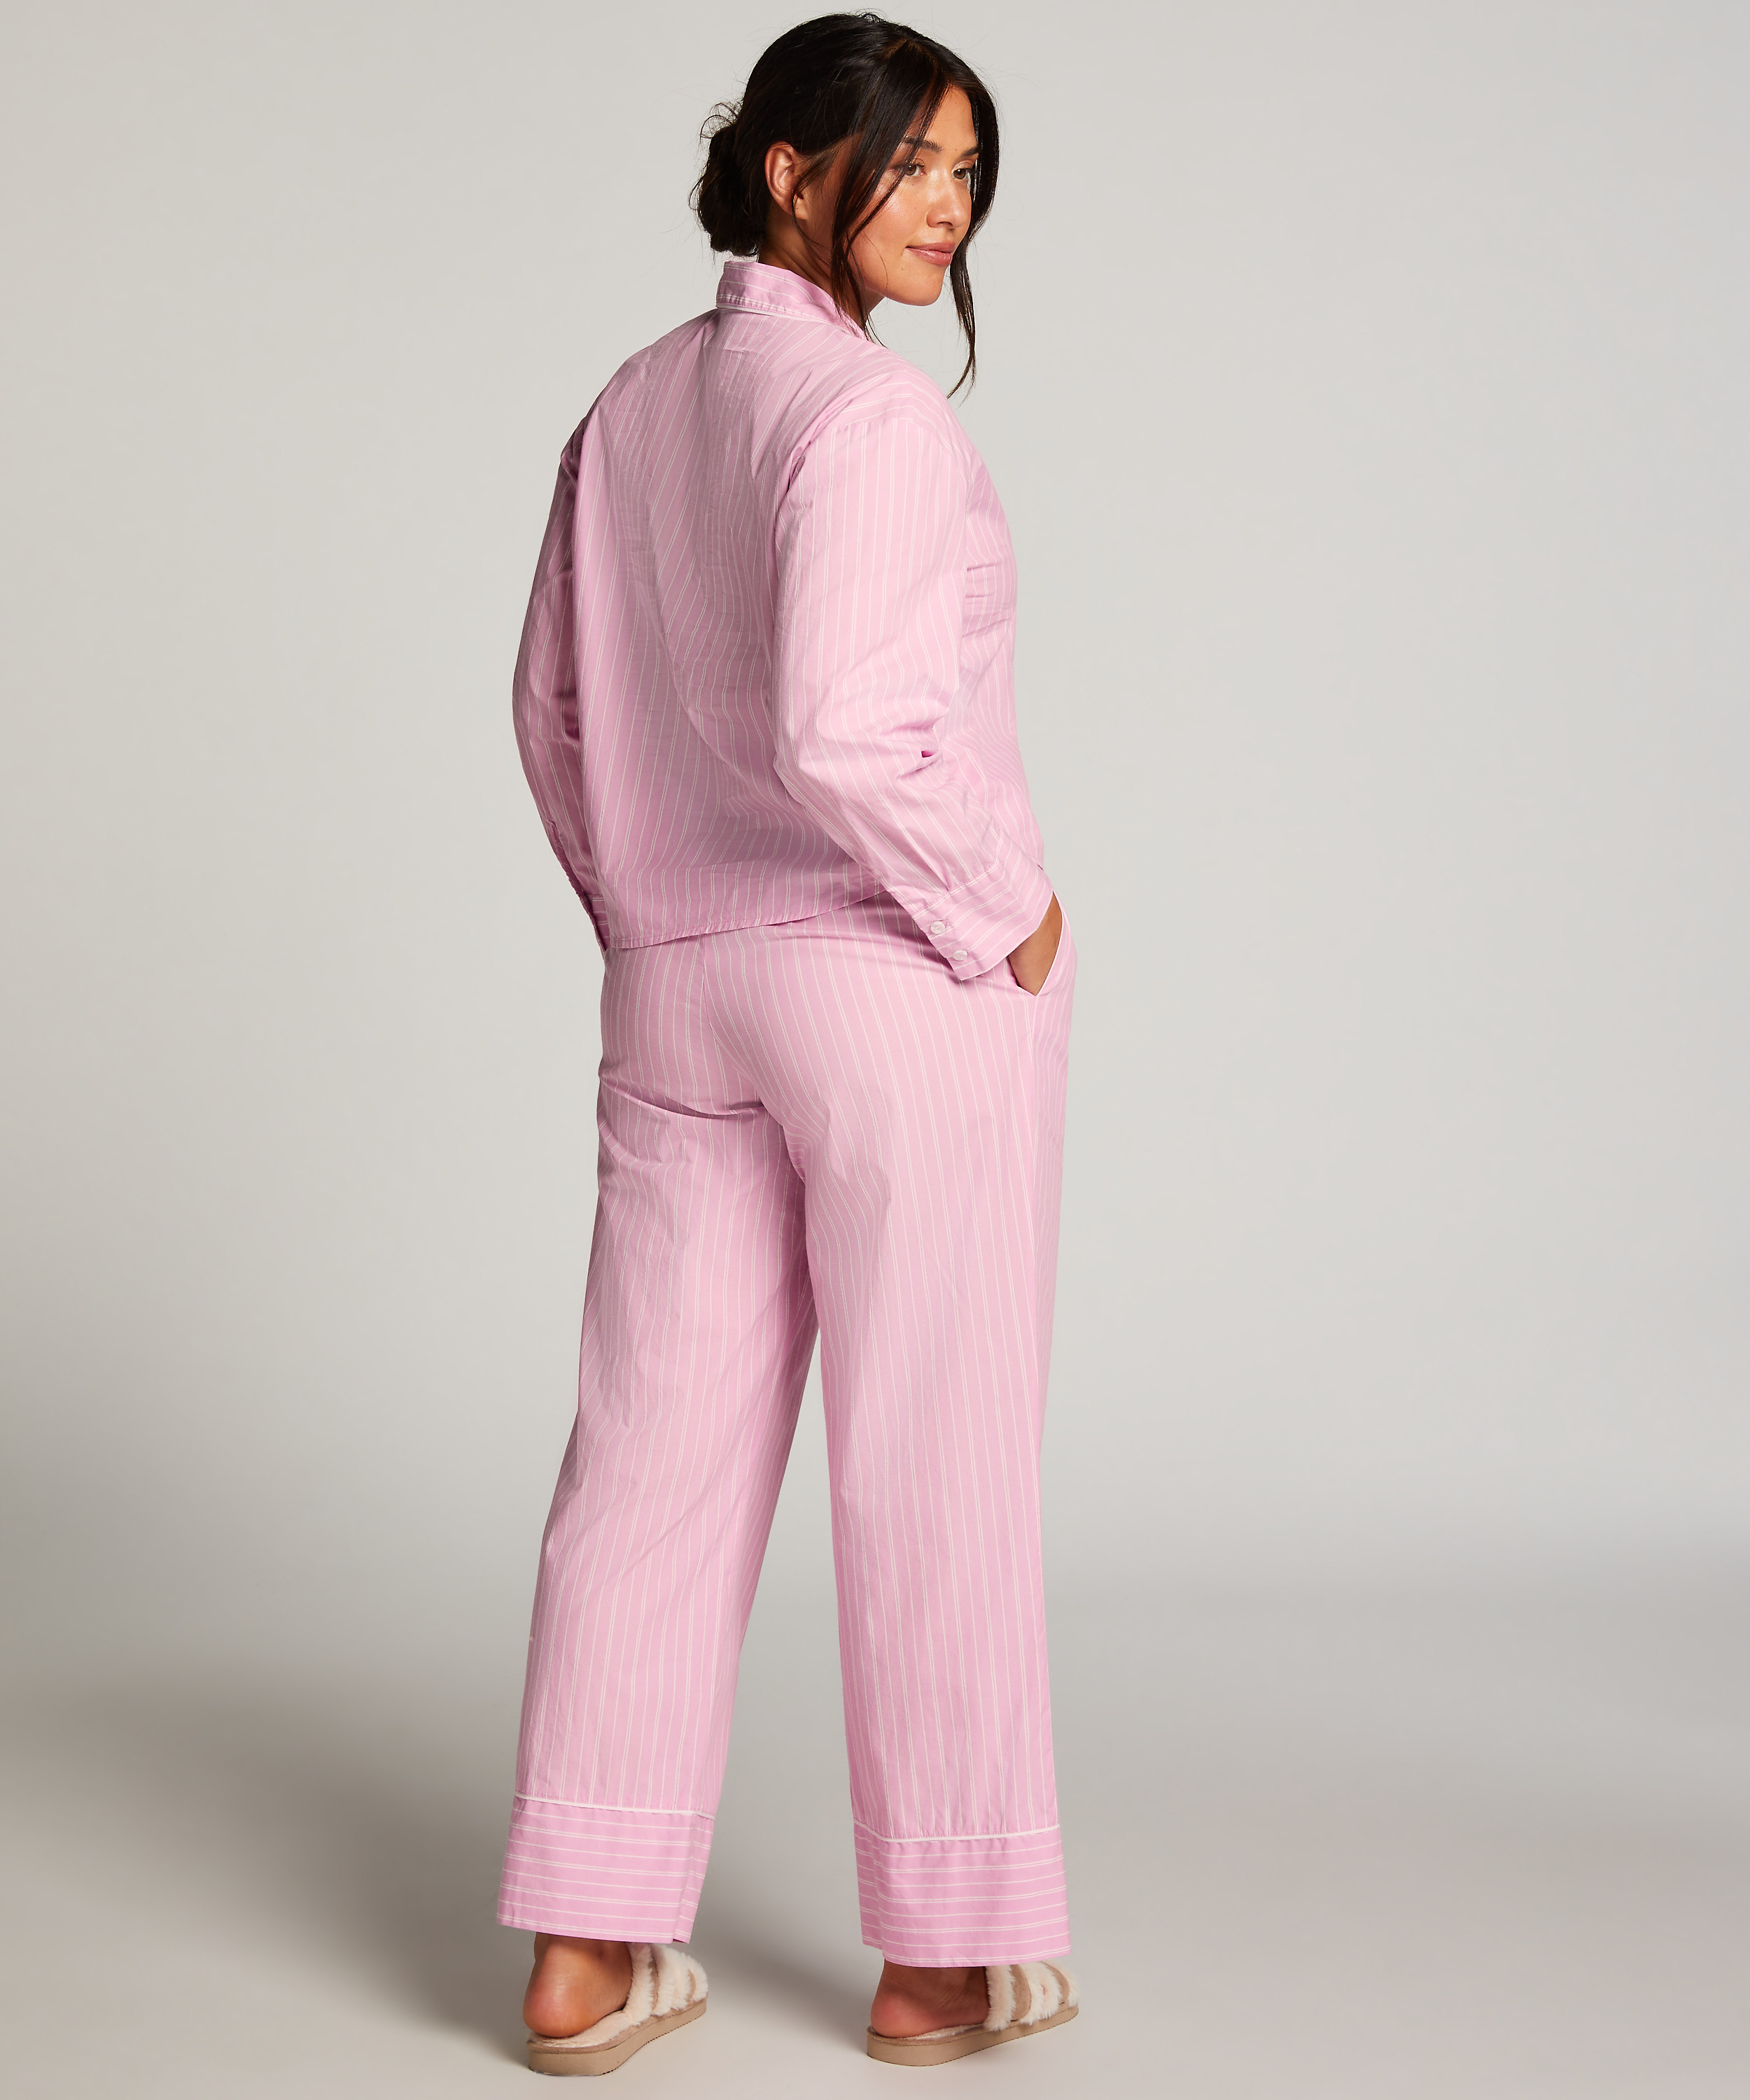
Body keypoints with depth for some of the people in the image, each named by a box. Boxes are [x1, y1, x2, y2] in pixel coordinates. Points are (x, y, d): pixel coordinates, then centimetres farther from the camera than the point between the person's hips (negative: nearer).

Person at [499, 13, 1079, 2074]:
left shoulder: (628, 411, 9)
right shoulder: (871, 410, -16)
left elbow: (555, 705, 16)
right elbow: (838, 726, -26)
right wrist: (1003, 916, -12)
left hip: (682, 987, 7)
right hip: (906, 981, -7)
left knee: (655, 1453, 10)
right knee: (934, 1464, 5)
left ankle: (586, 1955, 16)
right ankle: (944, 1959, 17)